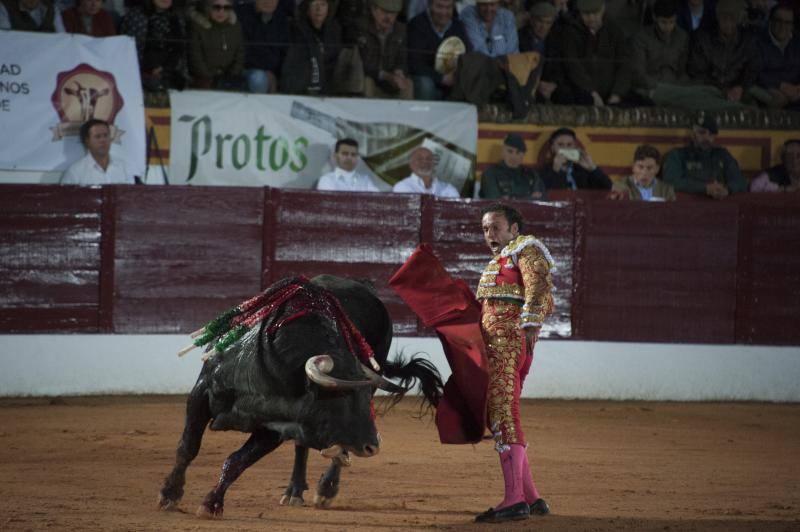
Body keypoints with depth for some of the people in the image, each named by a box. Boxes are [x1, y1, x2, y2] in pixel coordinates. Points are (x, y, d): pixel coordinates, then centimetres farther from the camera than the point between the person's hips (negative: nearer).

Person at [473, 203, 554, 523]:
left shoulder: (525, 250, 0)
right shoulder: (500, 260, 30)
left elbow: (539, 287, -17)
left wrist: (530, 325, -27)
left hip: (510, 338, -11)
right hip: (494, 345, 11)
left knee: (503, 414, -17)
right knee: (495, 415, 12)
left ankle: (514, 500, -24)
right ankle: (531, 498, 15)